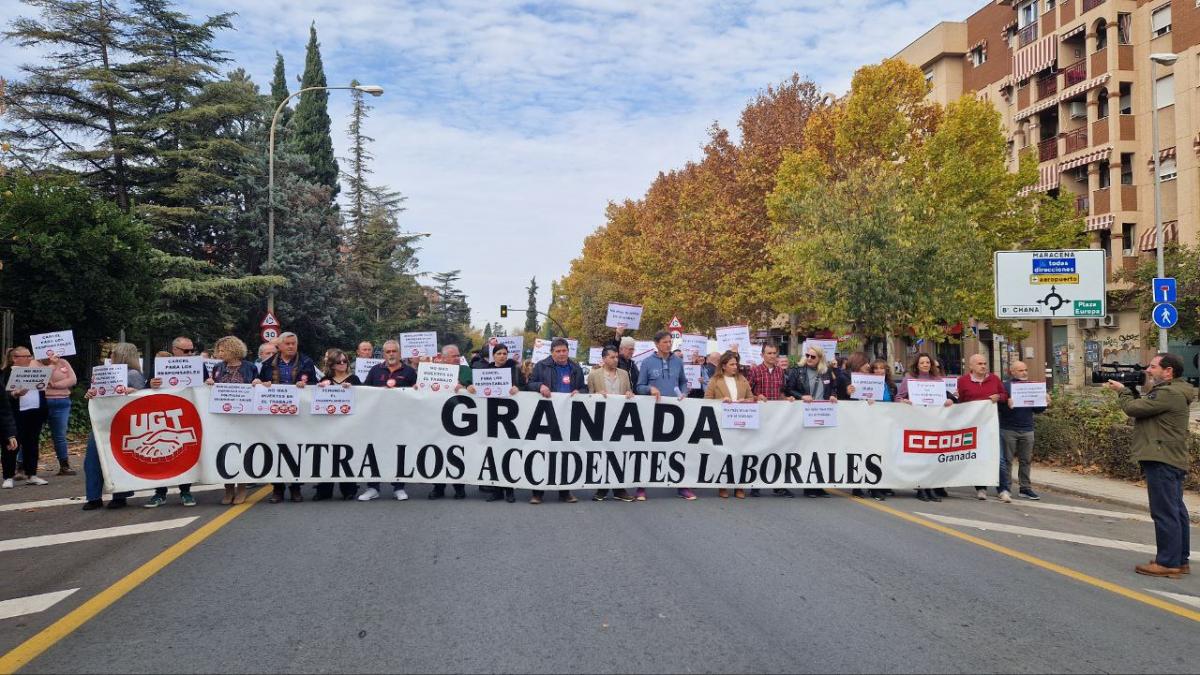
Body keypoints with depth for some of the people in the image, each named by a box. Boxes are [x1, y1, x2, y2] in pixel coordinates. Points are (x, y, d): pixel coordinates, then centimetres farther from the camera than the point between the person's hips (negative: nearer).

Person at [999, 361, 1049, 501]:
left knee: (1026, 460, 6)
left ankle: (1025, 488, 13)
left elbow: (1037, 410, 16)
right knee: (1007, 460, 2)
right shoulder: (1006, 386, -2)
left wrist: (1045, 402, -3)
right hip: (1008, 430, -4)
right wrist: (1007, 404, -29)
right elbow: (999, 406, -10)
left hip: (1027, 430, 4)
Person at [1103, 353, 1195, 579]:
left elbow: (1133, 408, -16)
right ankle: (1180, 559, 21)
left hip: (1162, 461, -11)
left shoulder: (1169, 394, -17)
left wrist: (1122, 390, 2)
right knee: (1176, 511, 14)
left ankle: (1168, 563, -5)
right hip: (1172, 460, 11)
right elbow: (1142, 408, 16)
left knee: (1164, 512, -8)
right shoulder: (1172, 392, 18)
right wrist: (1127, 391, 4)